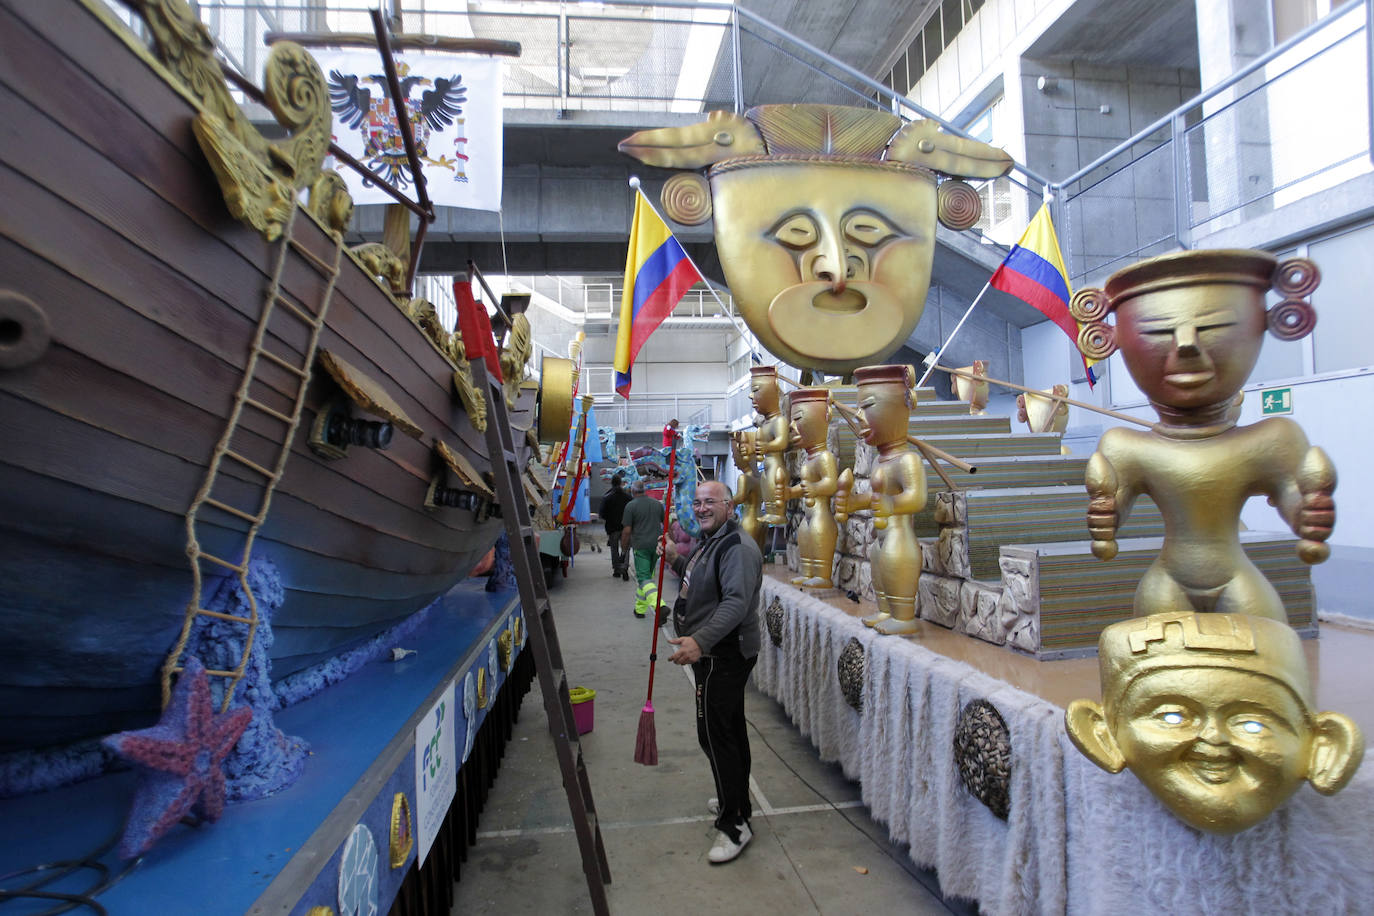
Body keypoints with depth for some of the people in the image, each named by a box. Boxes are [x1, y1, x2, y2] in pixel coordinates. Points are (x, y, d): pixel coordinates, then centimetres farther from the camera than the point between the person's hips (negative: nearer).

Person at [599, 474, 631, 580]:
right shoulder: (628, 496, -4)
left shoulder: (607, 498, -9)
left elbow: (602, 514, -9)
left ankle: (616, 569, 17)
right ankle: (624, 567, -8)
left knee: (614, 549, 15)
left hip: (612, 528, -1)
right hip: (625, 527, 1)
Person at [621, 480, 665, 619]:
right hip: (656, 545, 6)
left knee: (644, 578, -8)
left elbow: (627, 530, -8)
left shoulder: (631, 506, -7)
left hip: (641, 546, -5)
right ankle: (640, 609, 24)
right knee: (648, 575, 17)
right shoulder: (658, 504, 9)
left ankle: (659, 606, -30)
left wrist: (624, 546, 5)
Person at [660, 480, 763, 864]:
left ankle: (734, 825, 3)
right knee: (730, 729, 20)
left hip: (725, 655, -11)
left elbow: (736, 602, -33)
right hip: (715, 652, 11)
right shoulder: (711, 540, 14)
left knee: (715, 733, -8)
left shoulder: (737, 547, -21)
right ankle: (736, 801, 36)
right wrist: (676, 560, 12)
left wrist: (700, 640, -44)